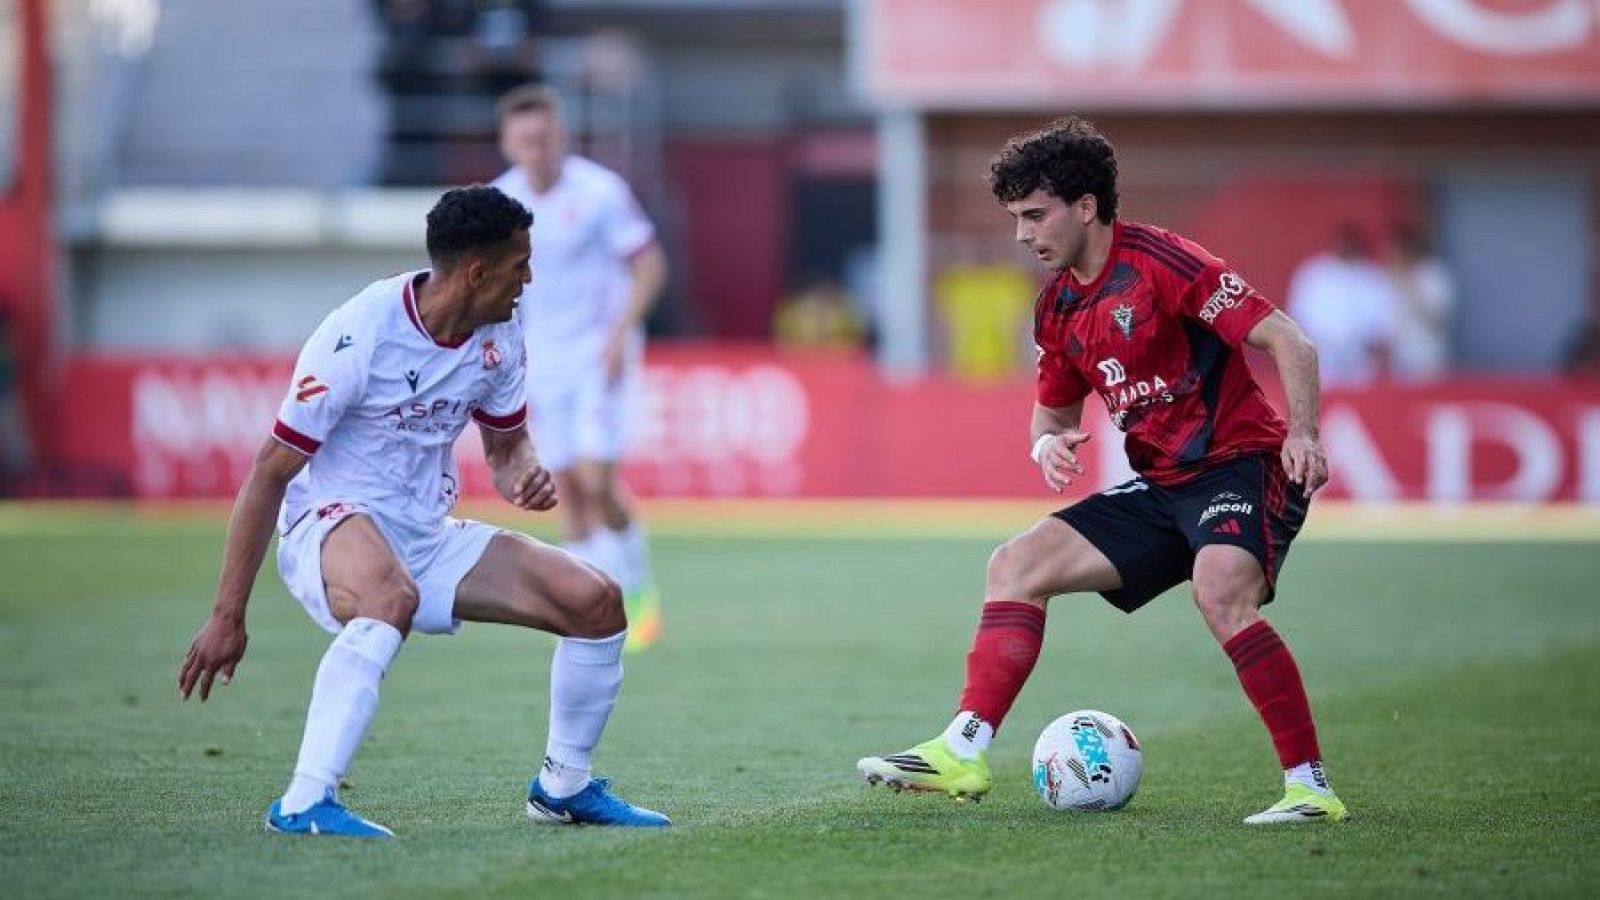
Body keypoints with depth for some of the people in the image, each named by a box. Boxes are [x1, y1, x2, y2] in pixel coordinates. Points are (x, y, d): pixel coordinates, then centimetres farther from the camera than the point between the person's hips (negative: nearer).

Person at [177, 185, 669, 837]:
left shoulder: (499, 336, 0)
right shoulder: (359, 336, -22)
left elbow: (507, 444, 18)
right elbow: (269, 473, -18)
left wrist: (524, 477, -10)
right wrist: (228, 616, -18)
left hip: (428, 539, 7)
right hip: (330, 526, -7)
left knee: (597, 603, -2)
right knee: (394, 597, -42)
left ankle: (564, 787, 18)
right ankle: (304, 805, -43)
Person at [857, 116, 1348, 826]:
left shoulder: (1160, 262, -14)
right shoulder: (1057, 308, 10)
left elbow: (1285, 339, -16)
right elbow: (1052, 414, 24)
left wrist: (1302, 433, -29)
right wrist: (1049, 444, -1)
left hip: (1240, 463, -9)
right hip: (1162, 487, 9)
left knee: (1220, 592, -34)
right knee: (1017, 565, 2)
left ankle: (1310, 786, -27)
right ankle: (963, 753, -3)